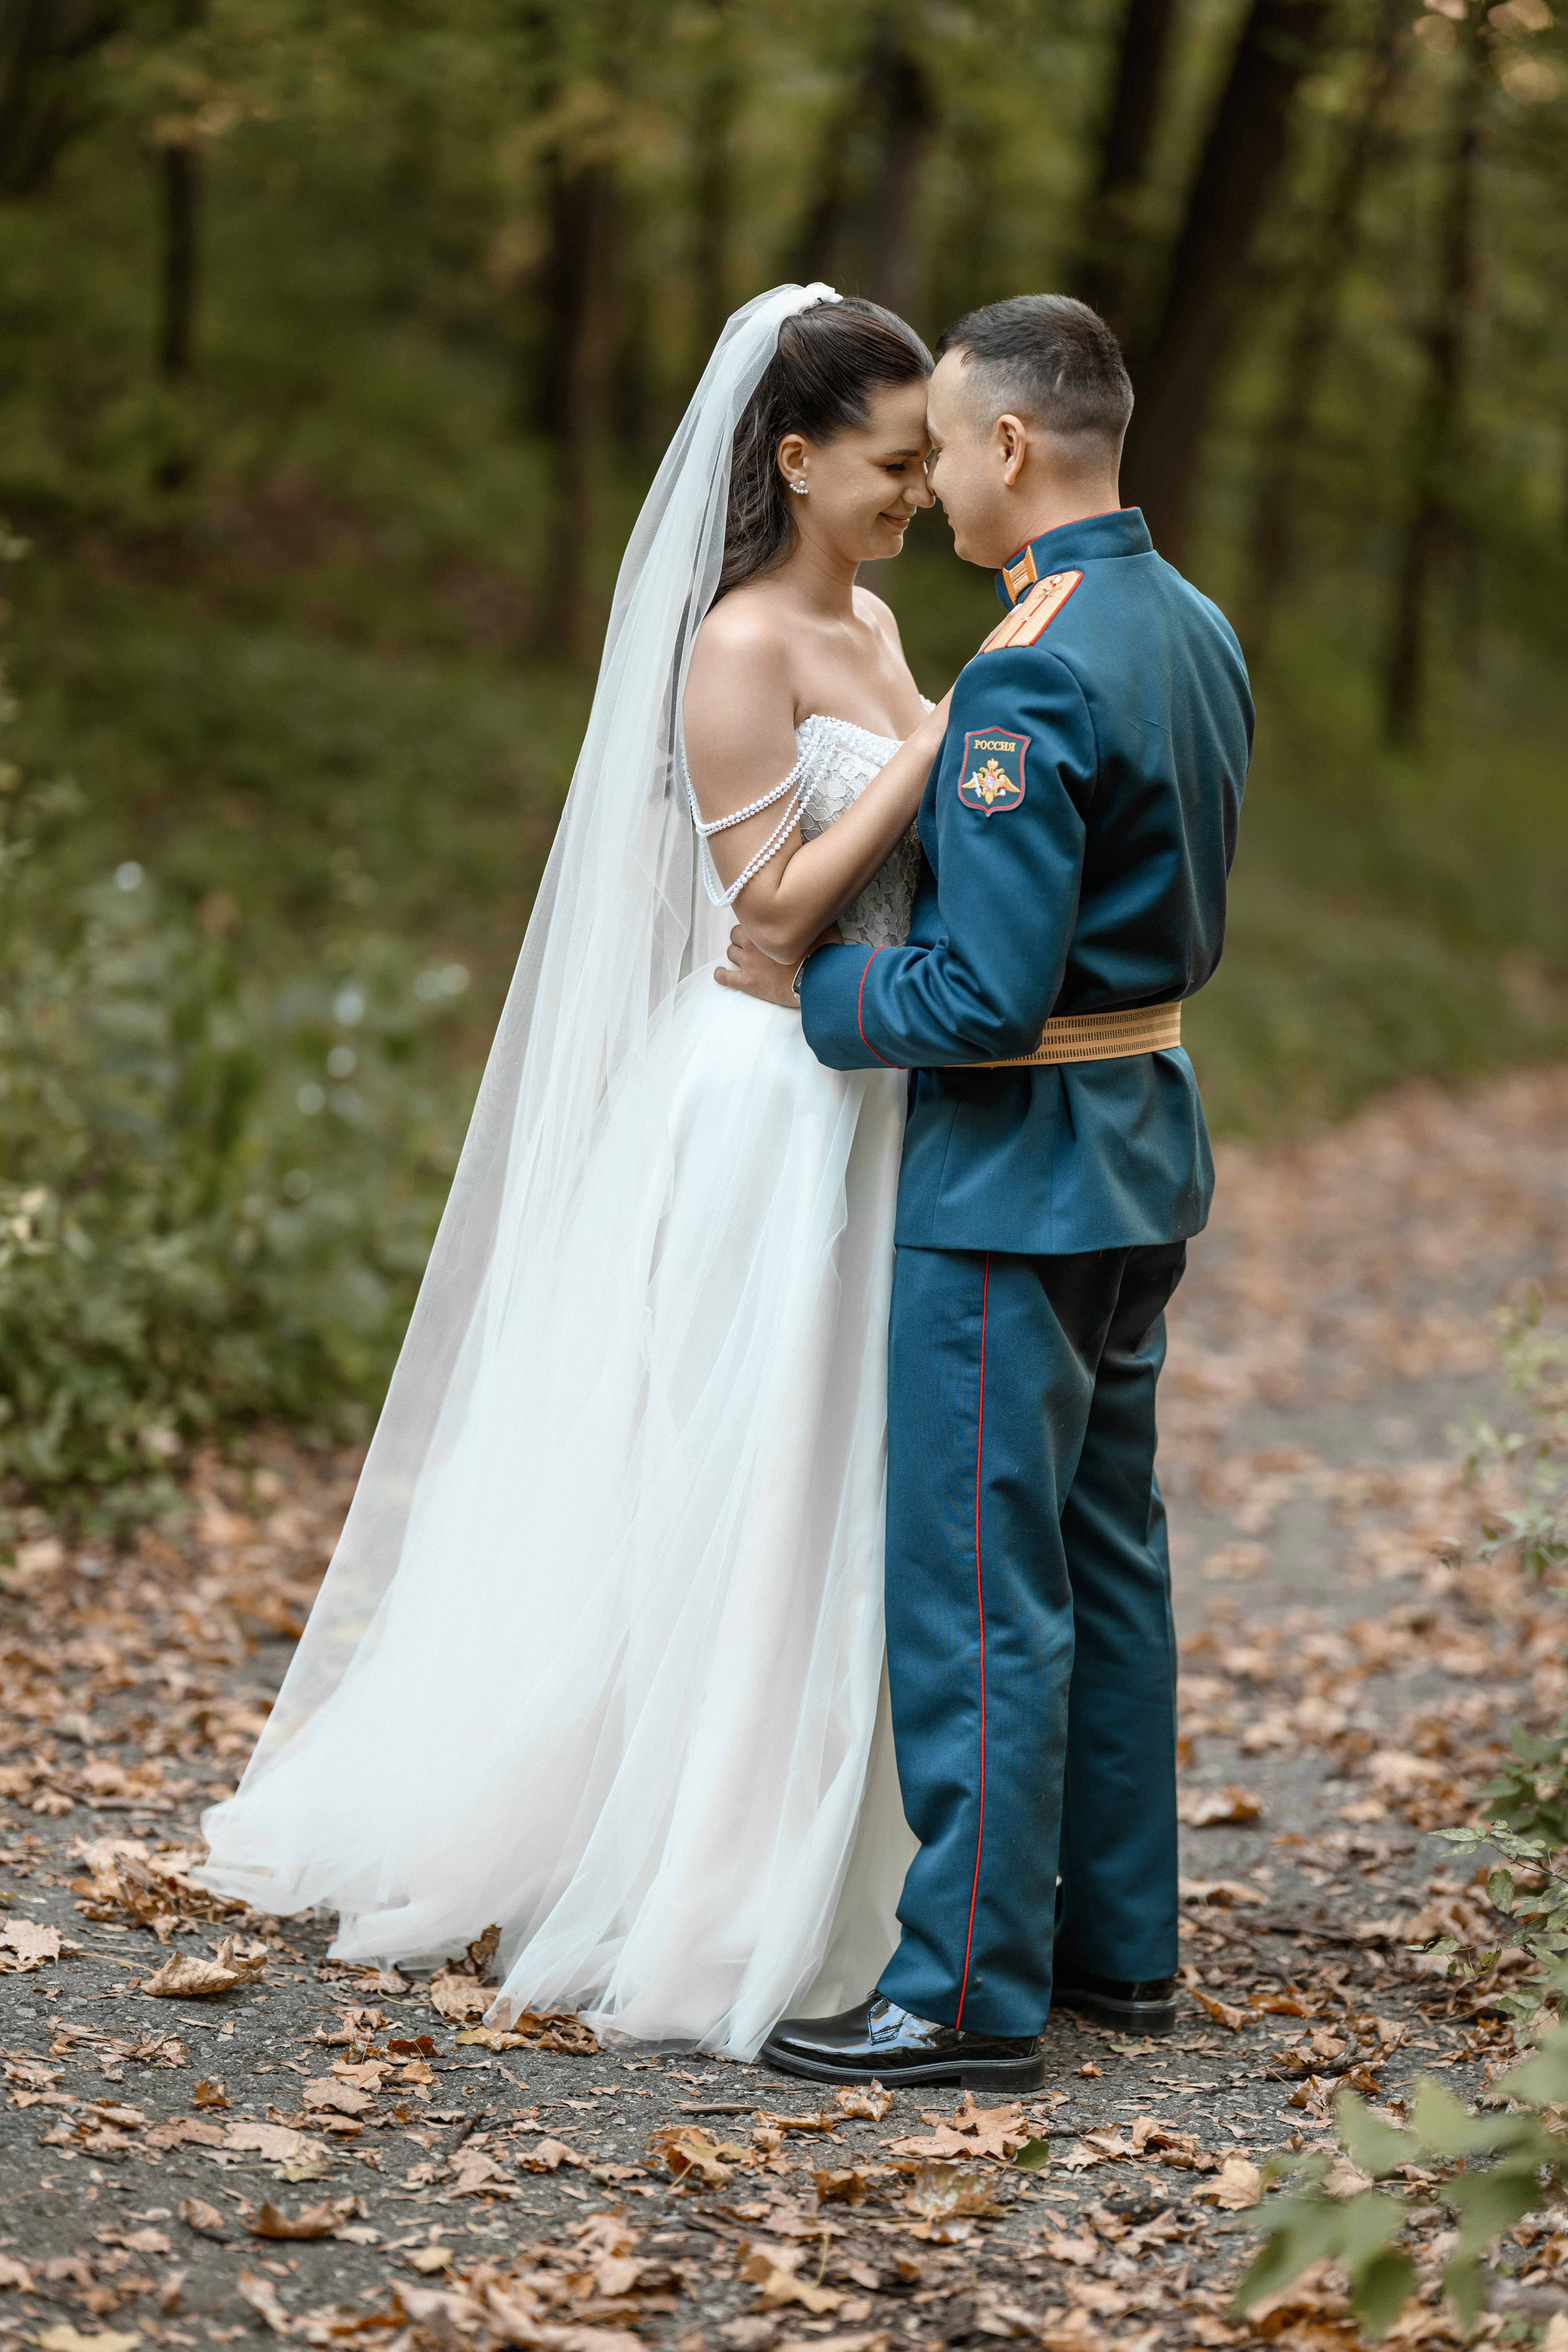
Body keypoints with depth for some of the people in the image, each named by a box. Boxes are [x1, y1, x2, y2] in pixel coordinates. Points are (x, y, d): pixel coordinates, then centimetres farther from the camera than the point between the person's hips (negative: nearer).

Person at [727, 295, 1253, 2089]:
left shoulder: (1031, 676, -22)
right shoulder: (1195, 630, 8)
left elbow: (989, 994, -26)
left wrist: (814, 989, -9)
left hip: (1014, 1170, -10)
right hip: (1147, 1145, 10)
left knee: (978, 1585, -2)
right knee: (1107, 1555, 17)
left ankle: (969, 1991, 4)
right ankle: (1120, 1940, 27)